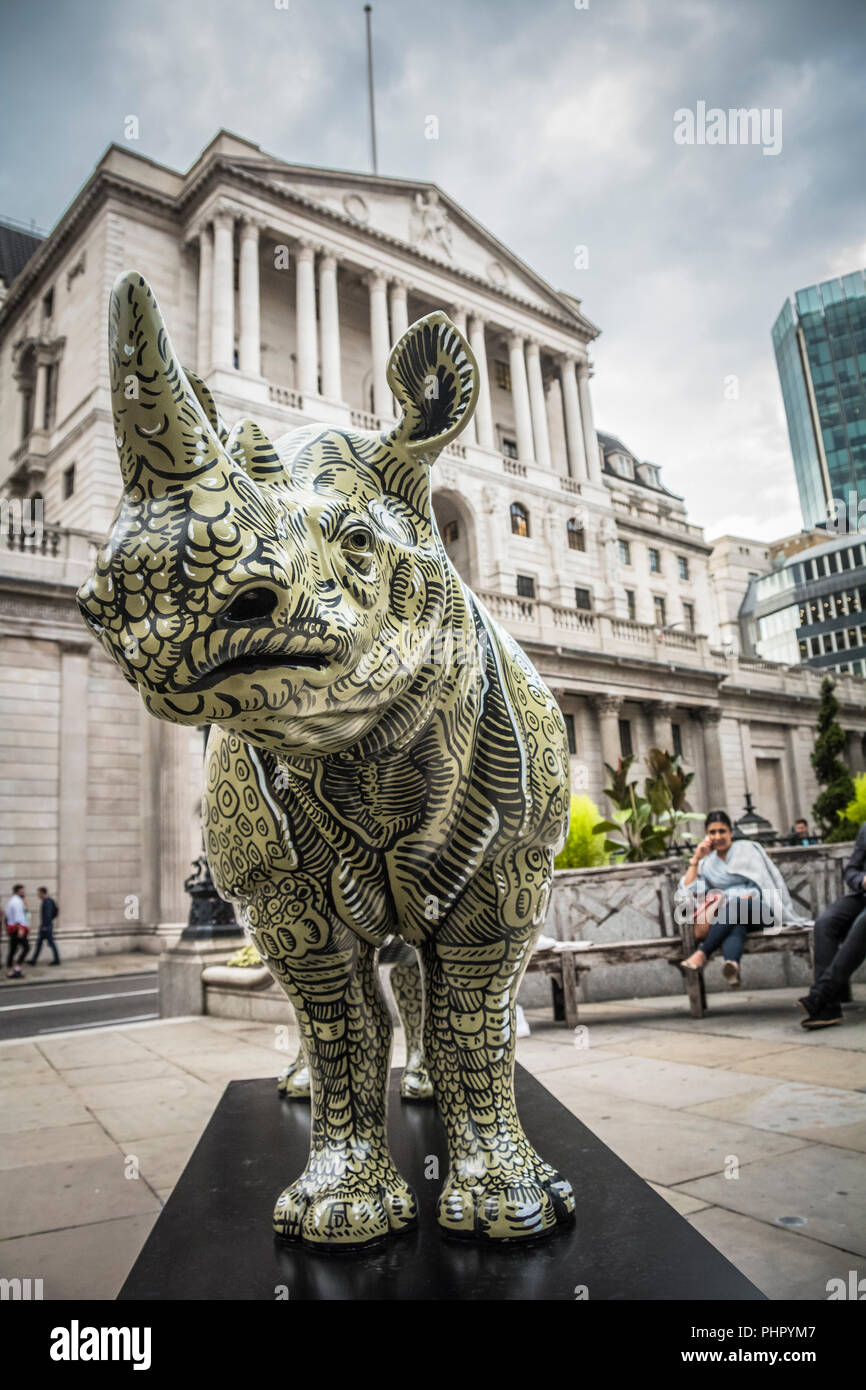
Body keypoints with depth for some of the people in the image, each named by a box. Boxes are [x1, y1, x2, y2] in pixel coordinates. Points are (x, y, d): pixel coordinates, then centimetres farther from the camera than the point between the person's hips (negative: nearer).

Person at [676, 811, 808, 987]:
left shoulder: (748, 848, 13)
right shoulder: (707, 863, 20)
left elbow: (765, 881, 6)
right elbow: (686, 890, 9)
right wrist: (696, 859, 6)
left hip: (759, 909, -2)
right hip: (727, 916, 2)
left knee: (734, 906, -37)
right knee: (734, 928, -37)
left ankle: (702, 954, -48)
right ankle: (733, 965, -68)